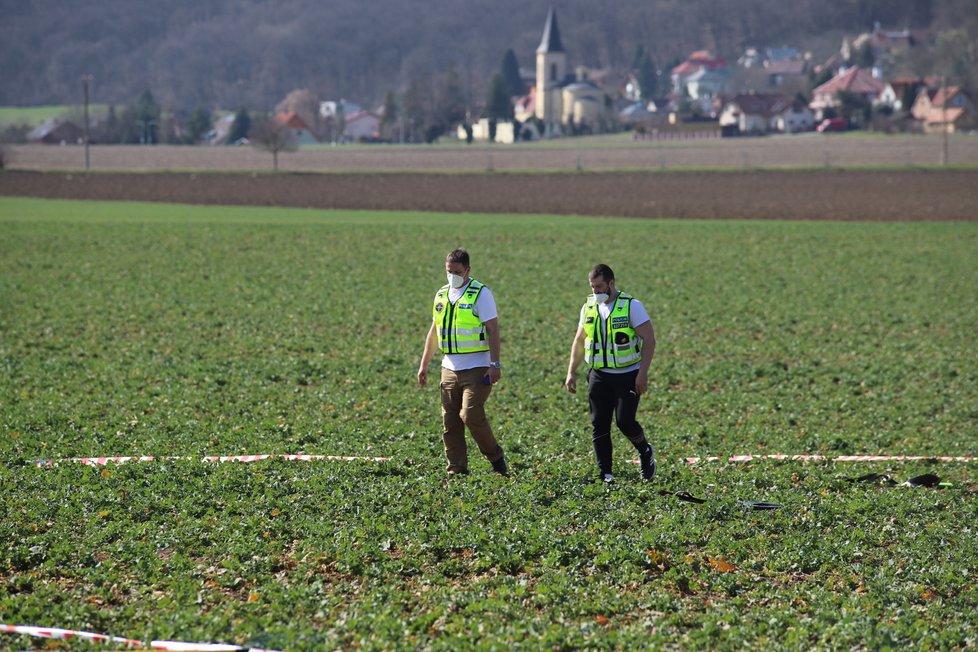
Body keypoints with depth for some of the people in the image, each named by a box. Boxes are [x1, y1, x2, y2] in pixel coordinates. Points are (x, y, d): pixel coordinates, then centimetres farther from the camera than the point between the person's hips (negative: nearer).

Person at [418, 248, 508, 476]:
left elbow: (493, 330, -10)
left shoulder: (481, 293, -6)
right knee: (450, 421, 3)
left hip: (477, 368, -6)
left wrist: (495, 364, -17)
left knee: (471, 415, -16)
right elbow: (434, 332, 20)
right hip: (450, 368, 6)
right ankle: (457, 470, 8)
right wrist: (424, 365, 17)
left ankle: (496, 458, 4)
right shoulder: (442, 295, 13)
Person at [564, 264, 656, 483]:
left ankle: (645, 452, 17)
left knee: (625, 421, -13)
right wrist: (571, 372, 10)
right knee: (599, 424, -1)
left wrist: (643, 373, -19)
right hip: (599, 375, 5)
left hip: (628, 374, -5)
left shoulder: (632, 306, -9)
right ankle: (605, 473, 5)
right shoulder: (588, 308, 7)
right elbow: (579, 342, 17)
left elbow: (649, 340, -12)